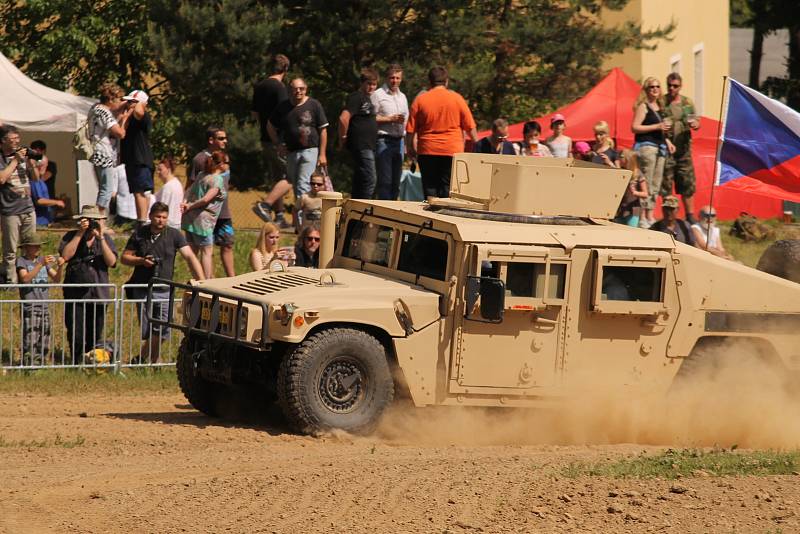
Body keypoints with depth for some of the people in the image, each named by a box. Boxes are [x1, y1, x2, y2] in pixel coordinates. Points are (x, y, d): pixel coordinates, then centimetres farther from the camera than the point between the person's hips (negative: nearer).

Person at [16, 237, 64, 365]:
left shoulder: (43, 260, 13)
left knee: (44, 344, 6)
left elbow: (56, 279, 11)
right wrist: (41, 264, -24)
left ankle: (40, 364, 13)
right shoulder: (21, 261, -2)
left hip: (44, 307, 6)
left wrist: (60, 267, -9)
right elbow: (25, 279, -18)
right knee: (30, 342, -13)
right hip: (30, 307, -6)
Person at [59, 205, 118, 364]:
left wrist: (100, 238, -14)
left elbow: (111, 262, -6)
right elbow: (65, 255, -12)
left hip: (99, 295, 2)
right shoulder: (71, 236, 5)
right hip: (75, 296, -2)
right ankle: (77, 365, 3)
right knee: (76, 336, -8)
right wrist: (80, 234, -12)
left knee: (94, 337, 6)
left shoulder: (105, 239, 8)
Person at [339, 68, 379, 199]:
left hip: (368, 146, 10)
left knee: (359, 181, 13)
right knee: (369, 180, -13)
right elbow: (344, 118, -23)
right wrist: (343, 138, -13)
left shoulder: (367, 98, 18)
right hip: (361, 146, -10)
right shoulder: (356, 97, -12)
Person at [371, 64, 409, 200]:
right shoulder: (378, 95, -2)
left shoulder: (402, 97, 19)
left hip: (399, 141, 7)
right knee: (385, 180, -10)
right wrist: (390, 119, -13)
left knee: (396, 180, 7)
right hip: (383, 141, -7)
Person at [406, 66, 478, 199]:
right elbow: (470, 127, 3)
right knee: (447, 189, 0)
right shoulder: (457, 98, -1)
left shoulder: (420, 99, 0)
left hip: (427, 152, 0)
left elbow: (410, 129, 2)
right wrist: (477, 145, 17)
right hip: (452, 151, 0)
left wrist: (410, 148, 15)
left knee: (430, 189, 4)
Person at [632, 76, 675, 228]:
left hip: (659, 147, 9)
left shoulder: (659, 107, 19)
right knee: (646, 184, -11)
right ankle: (642, 217, -11)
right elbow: (634, 127, -14)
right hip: (646, 146, -9)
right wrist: (657, 126, -17)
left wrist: (667, 141, 16)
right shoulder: (643, 106, -5)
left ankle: (650, 216, 15)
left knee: (656, 185, 9)